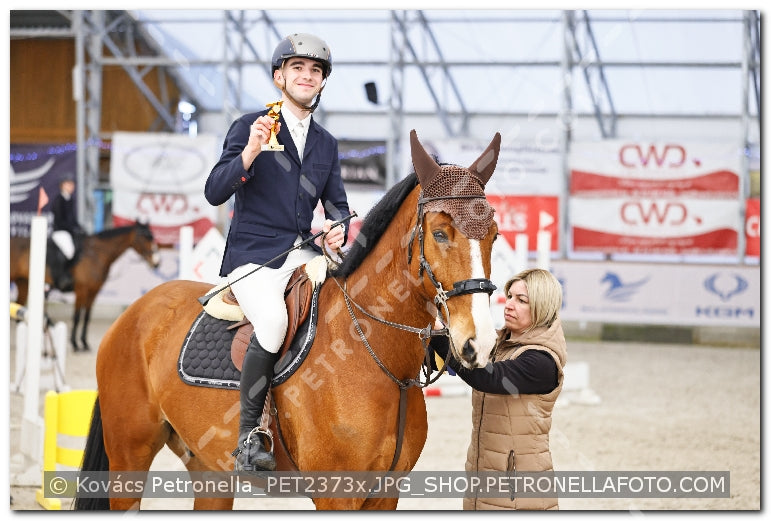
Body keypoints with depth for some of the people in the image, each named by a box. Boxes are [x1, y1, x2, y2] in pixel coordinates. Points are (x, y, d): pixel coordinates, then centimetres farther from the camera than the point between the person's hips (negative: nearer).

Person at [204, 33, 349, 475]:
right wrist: (251, 151, -23)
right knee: (273, 321, -34)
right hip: (254, 256, -5)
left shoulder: (326, 144, 18)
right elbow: (215, 192, -8)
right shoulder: (249, 127, 1)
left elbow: (337, 202, 23)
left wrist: (338, 228, -1)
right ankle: (249, 434, -22)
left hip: (304, 254, 6)